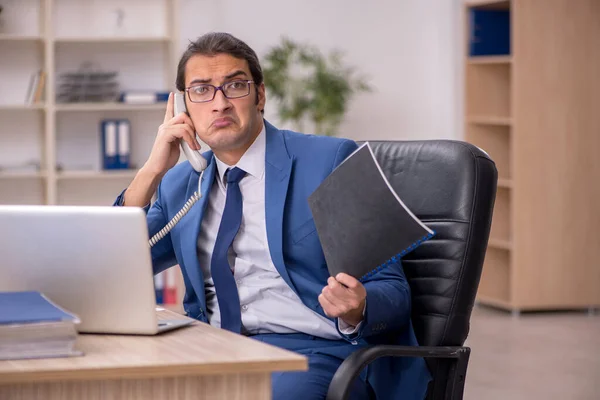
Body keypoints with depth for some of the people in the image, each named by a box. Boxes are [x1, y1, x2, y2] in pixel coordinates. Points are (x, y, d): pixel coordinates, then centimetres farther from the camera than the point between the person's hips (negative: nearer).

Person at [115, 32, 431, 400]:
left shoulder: (331, 161, 1)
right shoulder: (179, 183, 16)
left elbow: (393, 294, 0)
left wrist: (357, 310, -25)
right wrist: (152, 171, 0)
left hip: (318, 351, -4)